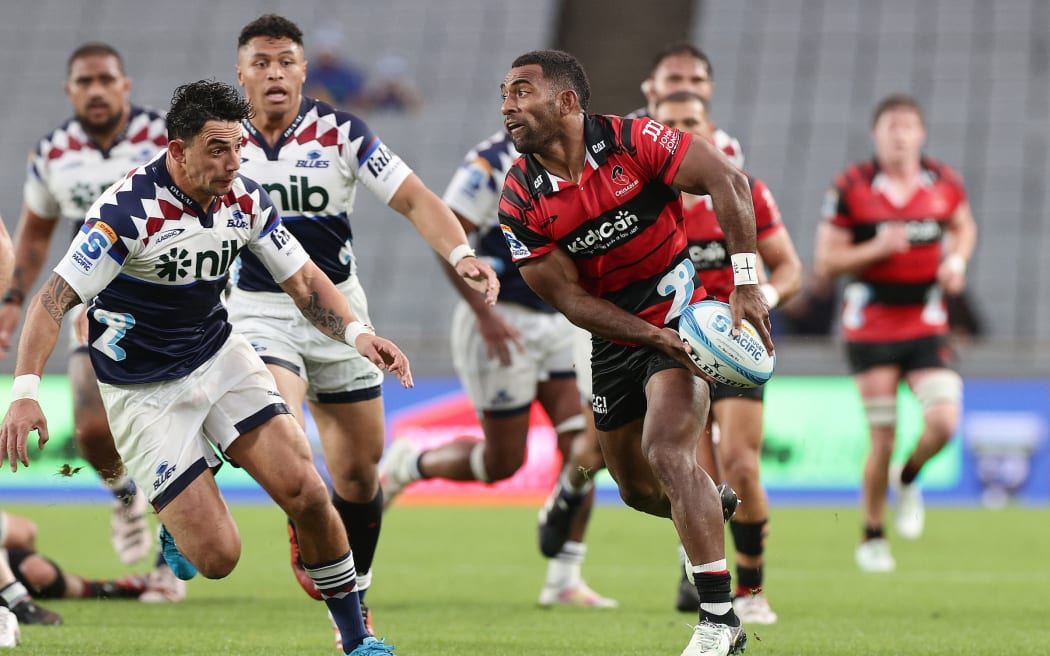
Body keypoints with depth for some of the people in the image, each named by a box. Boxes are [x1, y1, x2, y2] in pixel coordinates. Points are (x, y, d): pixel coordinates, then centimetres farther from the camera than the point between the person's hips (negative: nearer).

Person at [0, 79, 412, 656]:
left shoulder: (245, 198, -6)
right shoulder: (128, 208, -24)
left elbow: (302, 279, 5)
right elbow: (54, 299, -24)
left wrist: (356, 332, -13)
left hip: (220, 358, 5)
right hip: (143, 389, -5)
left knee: (306, 493, -13)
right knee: (217, 556, -12)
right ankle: (175, 518, 26)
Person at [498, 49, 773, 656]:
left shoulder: (633, 142, -18)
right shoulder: (521, 201, -8)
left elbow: (726, 181, -17)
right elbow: (570, 299, -9)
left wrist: (747, 284, -24)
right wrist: (656, 337, -20)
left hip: (683, 309, -5)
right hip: (616, 337, 5)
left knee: (665, 451, -23)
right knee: (636, 487, 12)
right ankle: (711, 508, 48)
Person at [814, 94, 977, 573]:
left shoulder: (943, 183, 1)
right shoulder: (851, 187, -7)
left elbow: (964, 226, 22)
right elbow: (825, 262, -5)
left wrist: (957, 260, 2)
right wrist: (877, 248, -20)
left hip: (926, 325, 2)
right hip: (870, 326, -2)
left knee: (943, 422, -14)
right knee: (883, 439, -3)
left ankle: (908, 480, 19)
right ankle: (872, 537, 16)